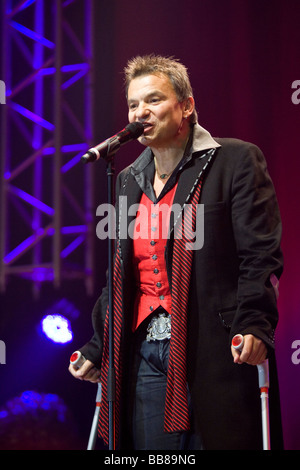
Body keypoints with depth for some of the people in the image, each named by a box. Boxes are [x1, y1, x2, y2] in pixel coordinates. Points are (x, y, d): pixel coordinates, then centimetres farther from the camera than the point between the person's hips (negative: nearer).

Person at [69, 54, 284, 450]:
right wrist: (97, 349, 22)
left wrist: (254, 325, -21)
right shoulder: (129, 181, 20)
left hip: (216, 354, -6)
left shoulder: (236, 161, 0)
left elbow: (261, 254, -8)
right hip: (146, 355, 6)